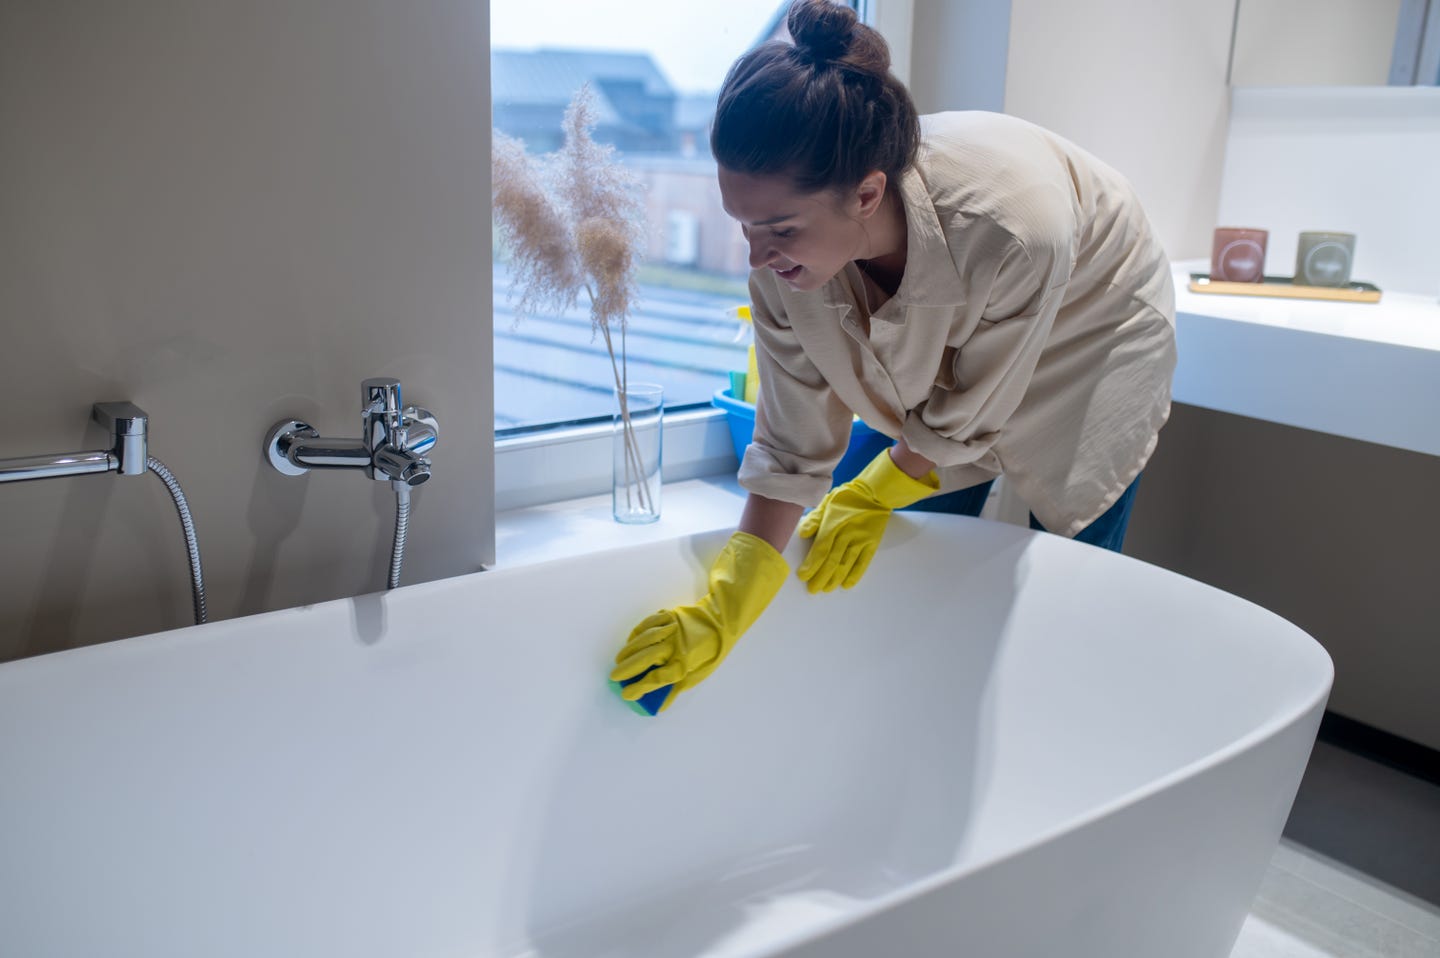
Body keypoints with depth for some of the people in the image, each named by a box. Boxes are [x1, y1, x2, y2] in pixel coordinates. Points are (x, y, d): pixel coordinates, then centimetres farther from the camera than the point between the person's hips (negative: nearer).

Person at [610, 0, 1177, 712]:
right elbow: (792, 451, -23)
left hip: (1089, 342, -3)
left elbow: (970, 419, -28)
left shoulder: (1012, 232, -47)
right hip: (946, 347, 4)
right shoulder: (784, 258, -31)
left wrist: (874, 494, -13)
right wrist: (720, 620, -26)